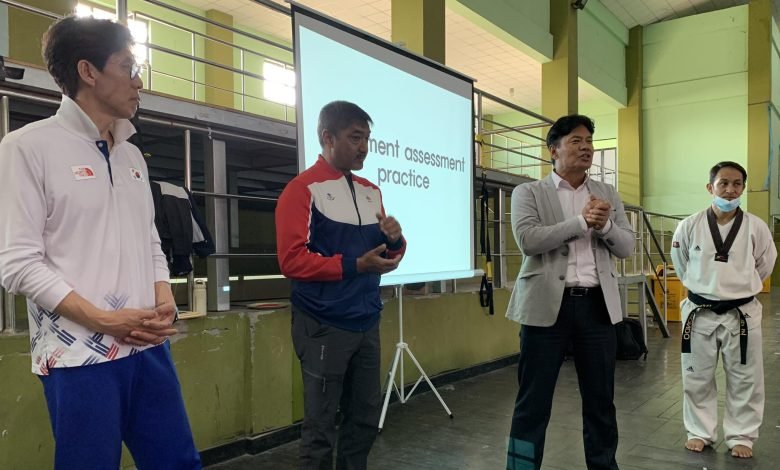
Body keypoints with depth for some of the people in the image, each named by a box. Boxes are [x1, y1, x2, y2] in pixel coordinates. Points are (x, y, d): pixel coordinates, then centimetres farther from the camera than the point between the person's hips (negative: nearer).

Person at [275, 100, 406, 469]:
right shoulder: (302, 189, -7)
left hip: (367, 323, 7)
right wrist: (354, 265, -21)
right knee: (321, 426, 4)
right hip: (324, 326, -6)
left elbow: (384, 254, 19)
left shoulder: (371, 192, 13)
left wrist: (394, 241, -3)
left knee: (366, 416, 15)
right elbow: (292, 260, -16)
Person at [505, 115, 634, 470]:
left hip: (597, 304, 4)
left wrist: (605, 225, -11)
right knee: (534, 400, 3)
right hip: (548, 305, -4)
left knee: (601, 398, 15)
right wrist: (581, 221, -16)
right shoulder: (529, 192, 1)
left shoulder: (608, 194, 14)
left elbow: (627, 247, 9)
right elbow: (527, 240, -14)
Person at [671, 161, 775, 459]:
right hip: (700, 312, 0)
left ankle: (741, 436, 28)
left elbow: (764, 265, 9)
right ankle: (700, 432, 28)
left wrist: (739, 287, 13)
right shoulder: (690, 226, -7)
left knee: (744, 379, 10)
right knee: (697, 378, 10)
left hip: (741, 313, 0)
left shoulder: (756, 227, -7)